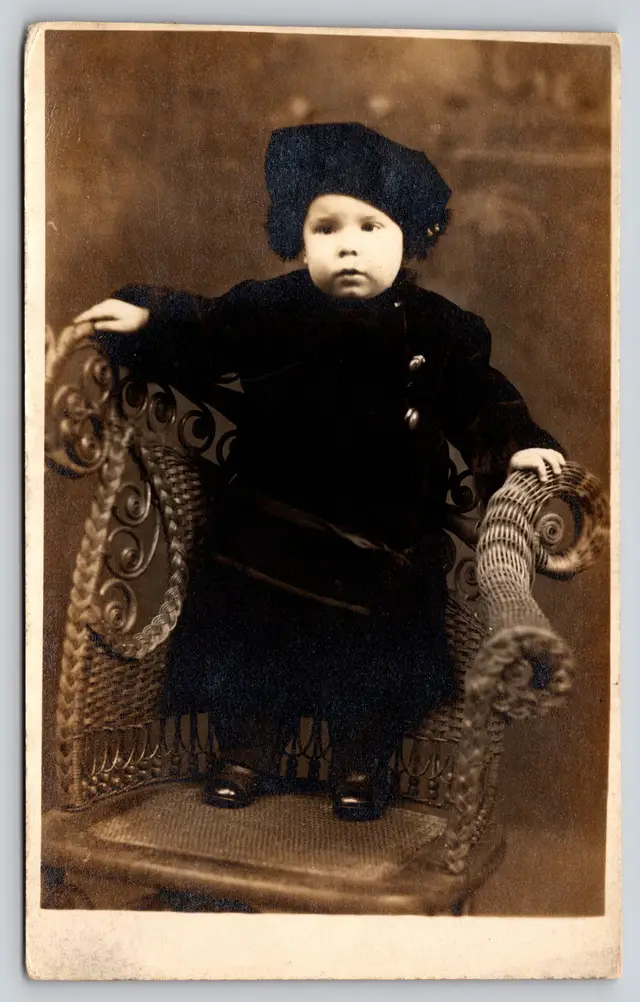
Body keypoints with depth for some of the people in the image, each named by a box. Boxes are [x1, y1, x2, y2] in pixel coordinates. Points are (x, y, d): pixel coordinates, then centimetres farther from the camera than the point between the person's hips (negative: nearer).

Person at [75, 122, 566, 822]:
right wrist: (143, 319, -3)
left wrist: (515, 445, -12)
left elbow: (480, 398, 2)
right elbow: (200, 340, 9)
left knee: (374, 659, 10)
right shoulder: (268, 310, -3)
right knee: (252, 643, 11)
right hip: (271, 533, 1)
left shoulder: (440, 330, -5)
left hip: (384, 545, 0)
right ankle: (246, 754, 32)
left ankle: (362, 766, 33)